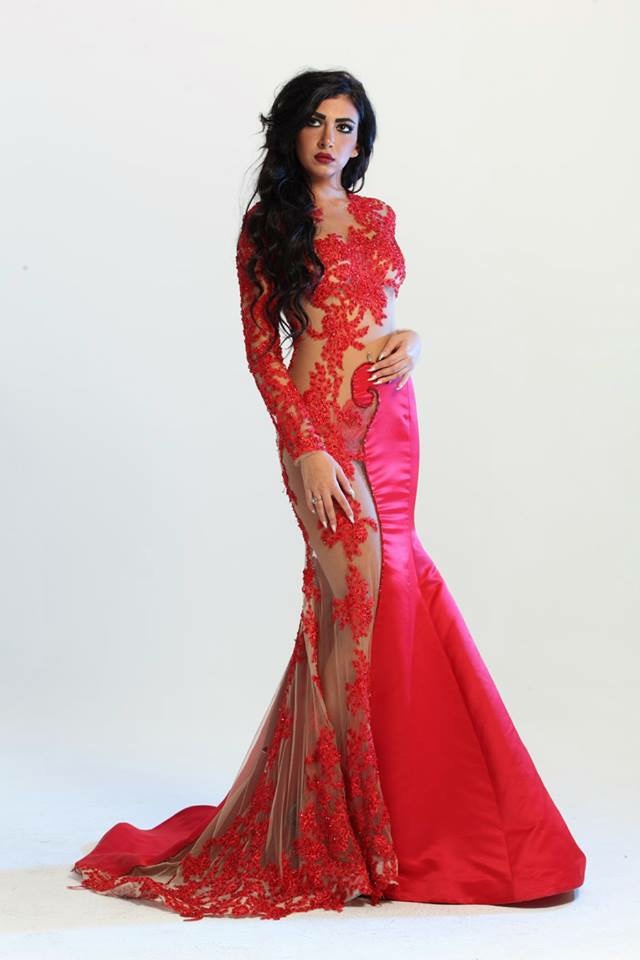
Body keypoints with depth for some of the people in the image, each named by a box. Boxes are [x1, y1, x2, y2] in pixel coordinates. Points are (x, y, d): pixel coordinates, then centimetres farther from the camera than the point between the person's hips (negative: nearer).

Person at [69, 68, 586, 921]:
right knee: (374, 602, -9)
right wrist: (306, 448, -14)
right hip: (323, 428, -6)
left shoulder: (378, 218, 15)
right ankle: (373, 832, 3)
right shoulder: (267, 226, 0)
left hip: (393, 420, 6)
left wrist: (410, 340, -1)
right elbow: (261, 348, -4)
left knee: (352, 607, 8)